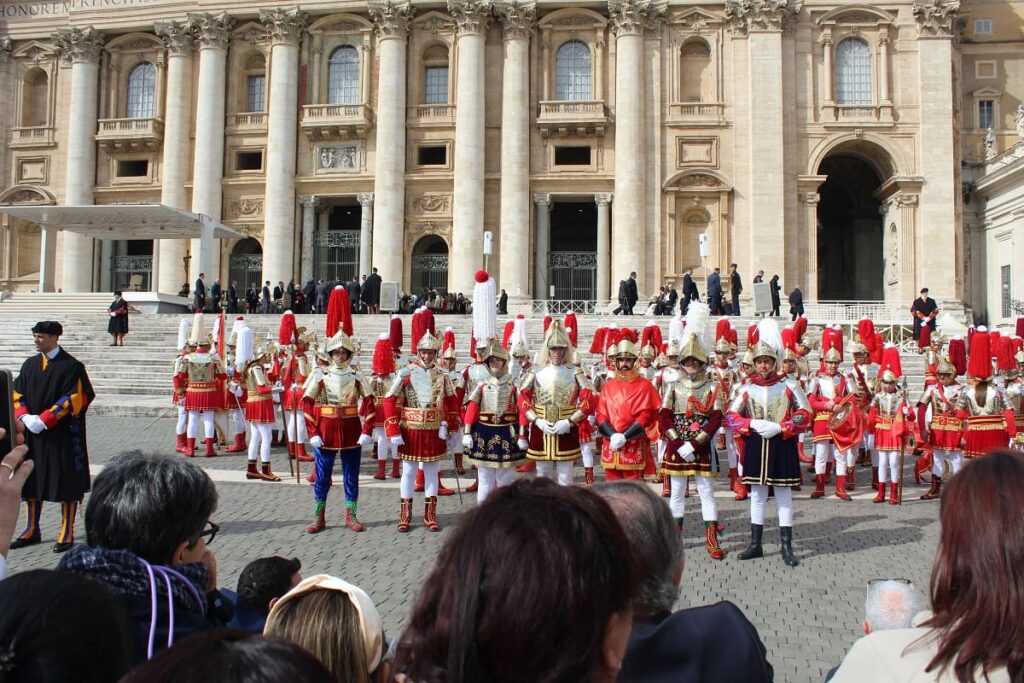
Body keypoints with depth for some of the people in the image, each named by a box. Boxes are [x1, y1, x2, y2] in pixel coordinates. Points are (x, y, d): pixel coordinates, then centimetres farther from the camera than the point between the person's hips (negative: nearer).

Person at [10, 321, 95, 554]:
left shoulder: (70, 366, -8)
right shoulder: (30, 364, 11)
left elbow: (73, 400, -14)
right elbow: (17, 394, 11)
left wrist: (43, 420, -18)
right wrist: (25, 417, -7)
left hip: (62, 435, -6)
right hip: (32, 433, 6)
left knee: (66, 483, 0)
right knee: (31, 481, 12)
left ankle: (67, 534, 9)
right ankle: (32, 531, 24)